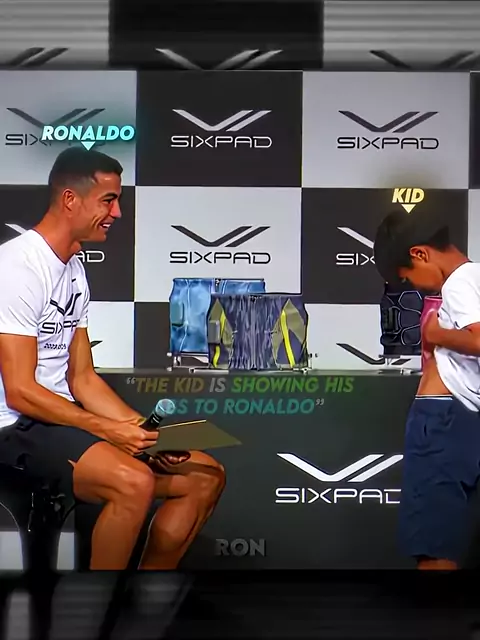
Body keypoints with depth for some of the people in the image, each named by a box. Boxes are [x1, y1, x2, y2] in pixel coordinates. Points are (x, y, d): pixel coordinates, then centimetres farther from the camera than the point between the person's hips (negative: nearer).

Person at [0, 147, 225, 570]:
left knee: (206, 477, 1)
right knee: (135, 482, -34)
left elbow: (83, 379, 11)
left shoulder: (75, 269, 14)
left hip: (65, 417, 9)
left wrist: (142, 428, -2)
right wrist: (109, 430, -21)